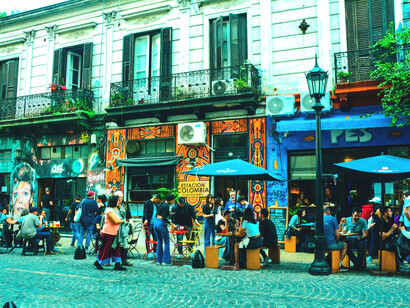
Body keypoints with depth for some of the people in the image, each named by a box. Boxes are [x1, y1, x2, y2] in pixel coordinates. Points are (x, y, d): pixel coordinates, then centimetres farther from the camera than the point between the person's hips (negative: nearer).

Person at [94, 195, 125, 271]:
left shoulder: (116, 209, 13)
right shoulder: (110, 210, -17)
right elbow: (116, 221, -22)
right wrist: (123, 221, -6)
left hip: (114, 233, 9)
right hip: (108, 233, -9)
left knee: (116, 248, 7)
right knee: (105, 248, 0)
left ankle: (117, 264, 9)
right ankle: (98, 262, 16)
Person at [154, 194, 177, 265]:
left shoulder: (161, 204, 14)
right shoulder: (167, 206, -13)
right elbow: (164, 218, -20)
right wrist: (172, 224, -21)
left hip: (156, 223, 9)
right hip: (161, 224, -9)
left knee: (159, 242, 13)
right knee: (166, 242, 1)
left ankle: (158, 260, 15)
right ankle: (165, 261, 1)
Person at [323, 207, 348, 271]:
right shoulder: (332, 219, -6)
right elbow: (337, 235, -8)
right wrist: (336, 241, 14)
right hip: (330, 245, -6)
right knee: (345, 244, 23)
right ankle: (339, 264, 19)